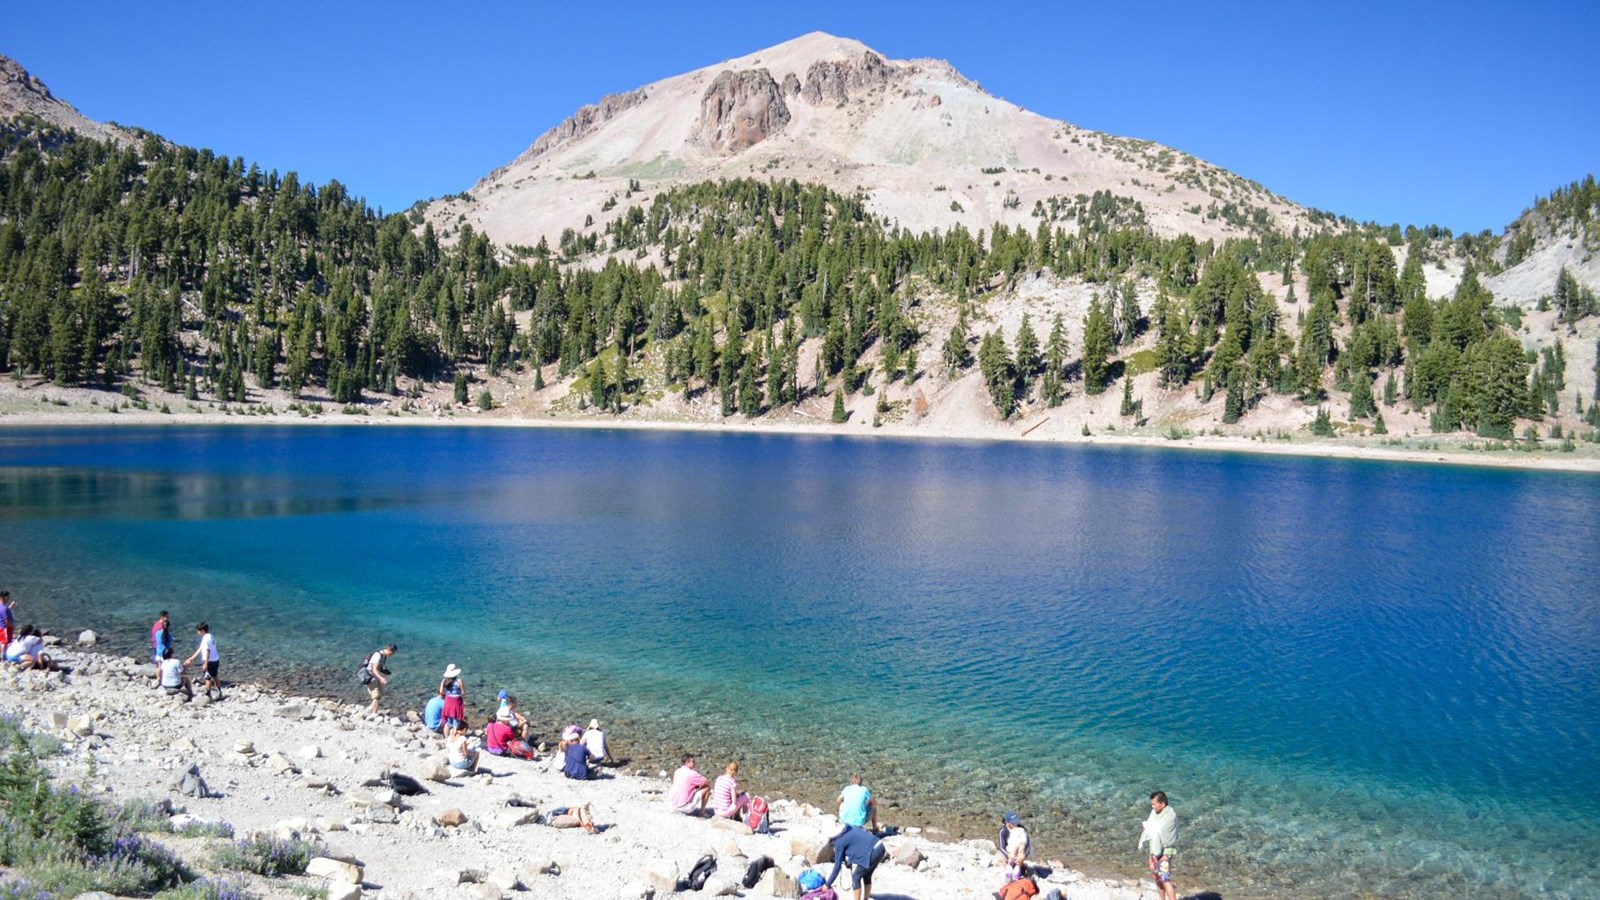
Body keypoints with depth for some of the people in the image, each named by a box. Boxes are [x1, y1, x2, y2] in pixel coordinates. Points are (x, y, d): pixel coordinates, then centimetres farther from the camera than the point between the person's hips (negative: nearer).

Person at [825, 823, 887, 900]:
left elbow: (837, 865, -1)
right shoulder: (849, 828, 16)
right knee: (867, 876, 24)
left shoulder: (839, 842, -4)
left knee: (855, 878, 8)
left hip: (872, 852, -8)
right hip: (880, 847, 8)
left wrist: (828, 884, 7)